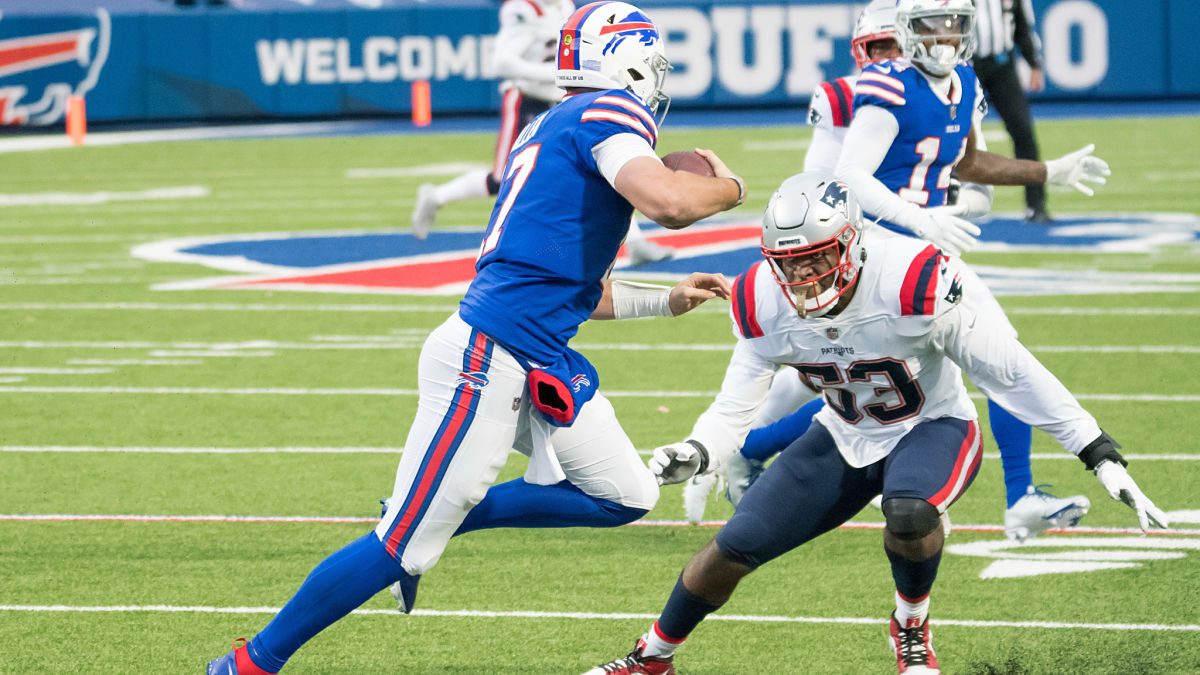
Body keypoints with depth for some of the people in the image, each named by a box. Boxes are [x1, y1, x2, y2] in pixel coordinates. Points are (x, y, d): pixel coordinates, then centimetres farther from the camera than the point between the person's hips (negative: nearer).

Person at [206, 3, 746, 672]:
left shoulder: (551, 130, 21)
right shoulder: (608, 115, -8)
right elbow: (668, 202, -27)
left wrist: (668, 300, 30)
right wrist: (729, 186, -7)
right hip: (490, 360, -10)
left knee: (624, 496, 14)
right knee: (403, 549, -4)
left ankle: (428, 520, 18)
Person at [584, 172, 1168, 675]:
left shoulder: (916, 285, -34)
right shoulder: (765, 305, -18)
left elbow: (1013, 375, -26)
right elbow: (734, 410, -7)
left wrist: (1103, 459, -24)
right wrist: (696, 454, -31)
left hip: (933, 428, -4)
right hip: (846, 437, 4)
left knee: (910, 513, -37)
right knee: (732, 550, -2)